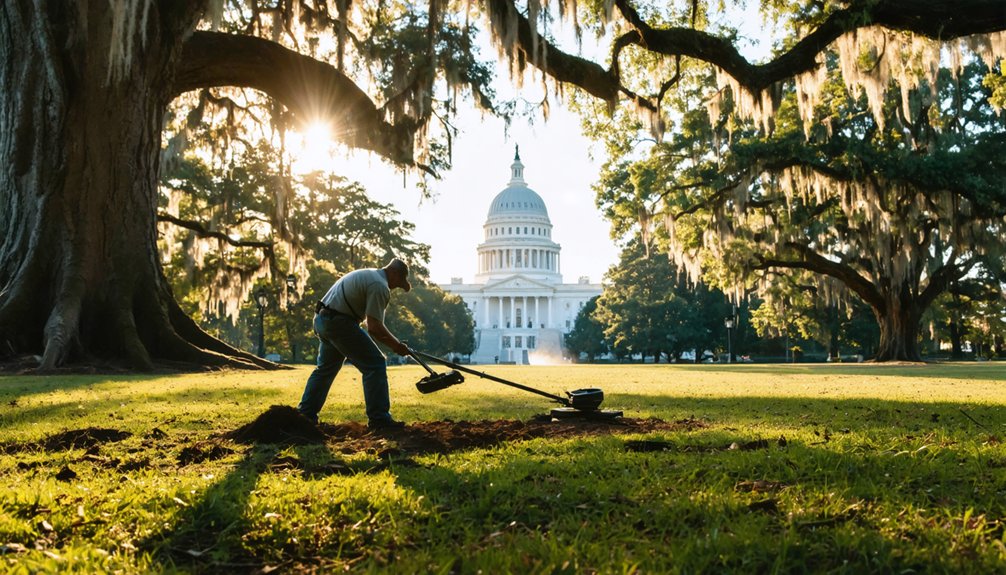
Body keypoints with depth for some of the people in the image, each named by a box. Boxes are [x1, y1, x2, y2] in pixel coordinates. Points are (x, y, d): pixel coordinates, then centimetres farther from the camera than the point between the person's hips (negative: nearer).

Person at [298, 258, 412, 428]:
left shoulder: (369, 274, 19)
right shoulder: (380, 286, -13)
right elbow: (374, 328, -17)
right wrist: (396, 346, -5)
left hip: (321, 319, 10)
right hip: (339, 323, -10)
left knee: (325, 368, 24)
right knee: (375, 364, -5)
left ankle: (305, 414, 28)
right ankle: (379, 418, -4)